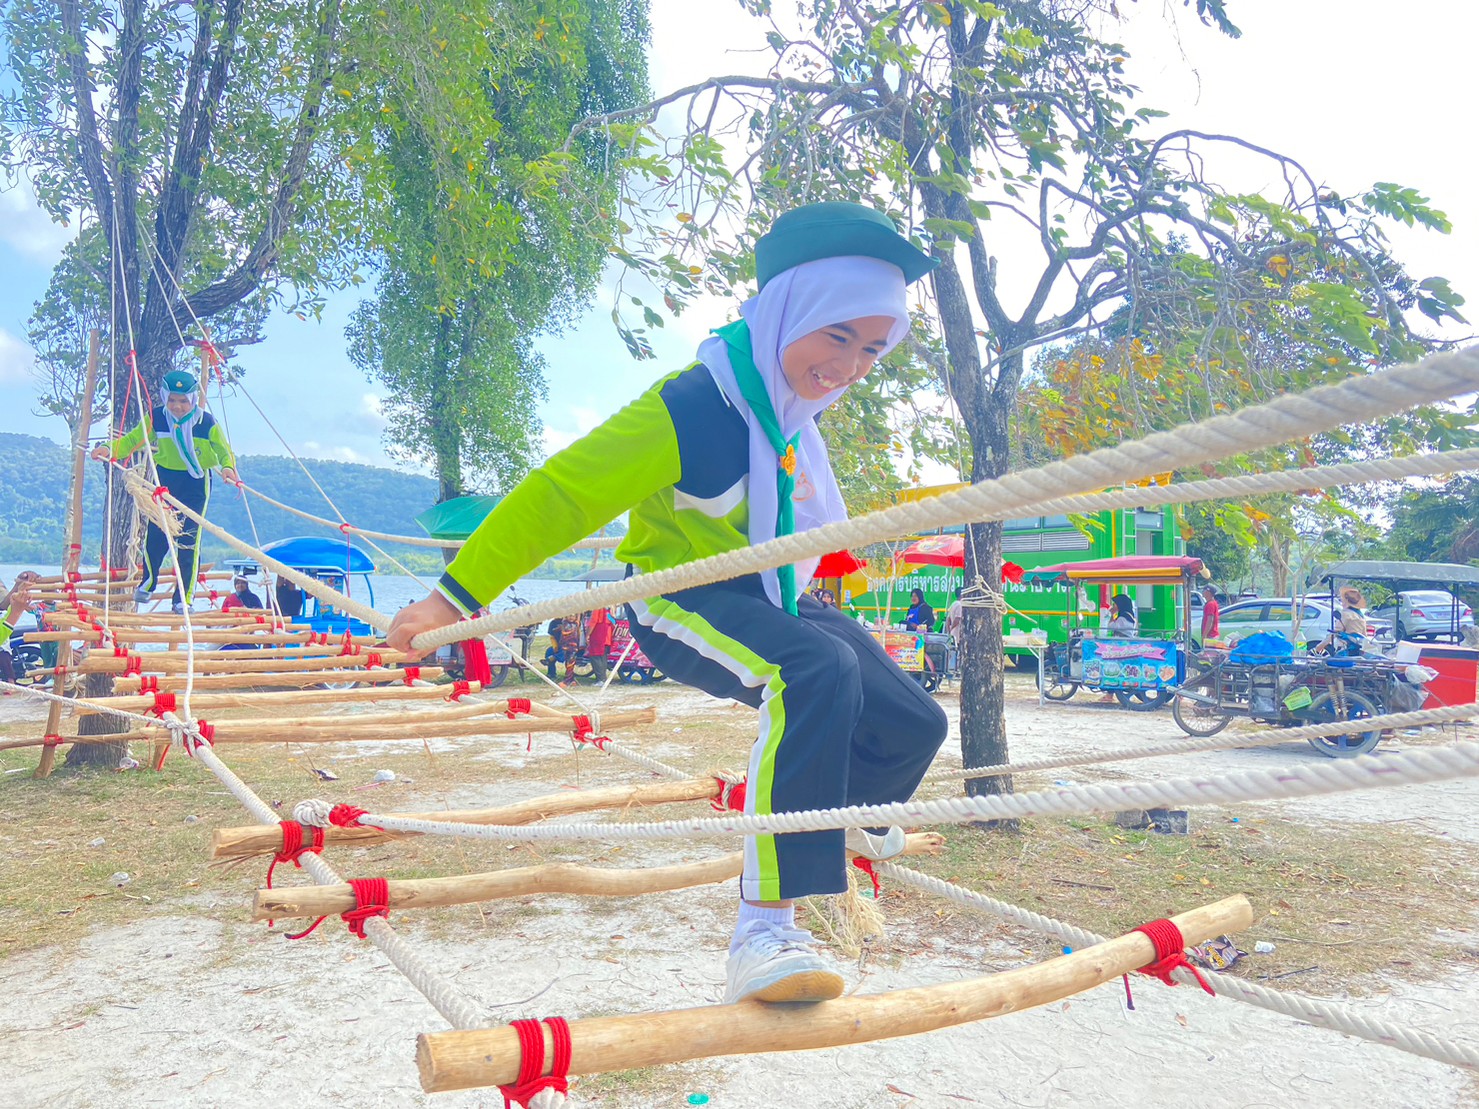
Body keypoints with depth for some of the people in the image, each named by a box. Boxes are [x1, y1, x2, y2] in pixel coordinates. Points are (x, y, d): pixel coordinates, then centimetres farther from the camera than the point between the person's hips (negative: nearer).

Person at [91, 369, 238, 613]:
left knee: (188, 540, -6)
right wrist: (110, 448, -14)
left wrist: (228, 467, -25)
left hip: (195, 484, -2)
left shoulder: (207, 423, -10)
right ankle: (147, 583, 32)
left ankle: (184, 598, 4)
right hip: (164, 479, 2)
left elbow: (225, 452, -4)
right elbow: (133, 440, 4)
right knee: (156, 534, 4)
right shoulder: (155, 418, -4)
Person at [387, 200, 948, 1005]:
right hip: (680, 602, -8)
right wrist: (457, 595, -23)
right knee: (819, 671, -39)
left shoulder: (791, 410, 2)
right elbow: (561, 492, -23)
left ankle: (857, 821, 39)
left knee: (911, 724, 3)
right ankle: (764, 924, -41)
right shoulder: (691, 407, -24)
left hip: (770, 601, 8)